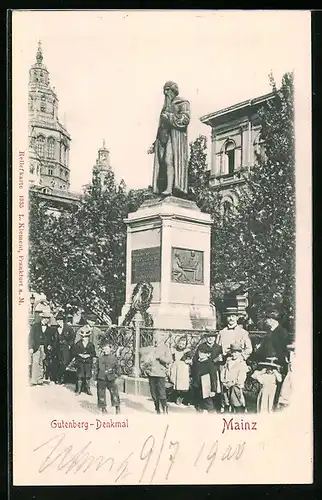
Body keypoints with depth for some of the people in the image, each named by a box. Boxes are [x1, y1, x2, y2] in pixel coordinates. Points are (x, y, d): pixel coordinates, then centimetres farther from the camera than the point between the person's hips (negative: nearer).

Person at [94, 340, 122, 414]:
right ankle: (103, 407, 17)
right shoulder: (100, 358, 3)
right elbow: (96, 369, 7)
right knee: (101, 394, 4)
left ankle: (117, 407, 9)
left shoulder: (114, 358, 2)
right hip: (101, 379, 1)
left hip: (111, 379, -1)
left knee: (114, 392, -3)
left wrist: (117, 375, 4)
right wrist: (95, 379, 6)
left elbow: (118, 367, 11)